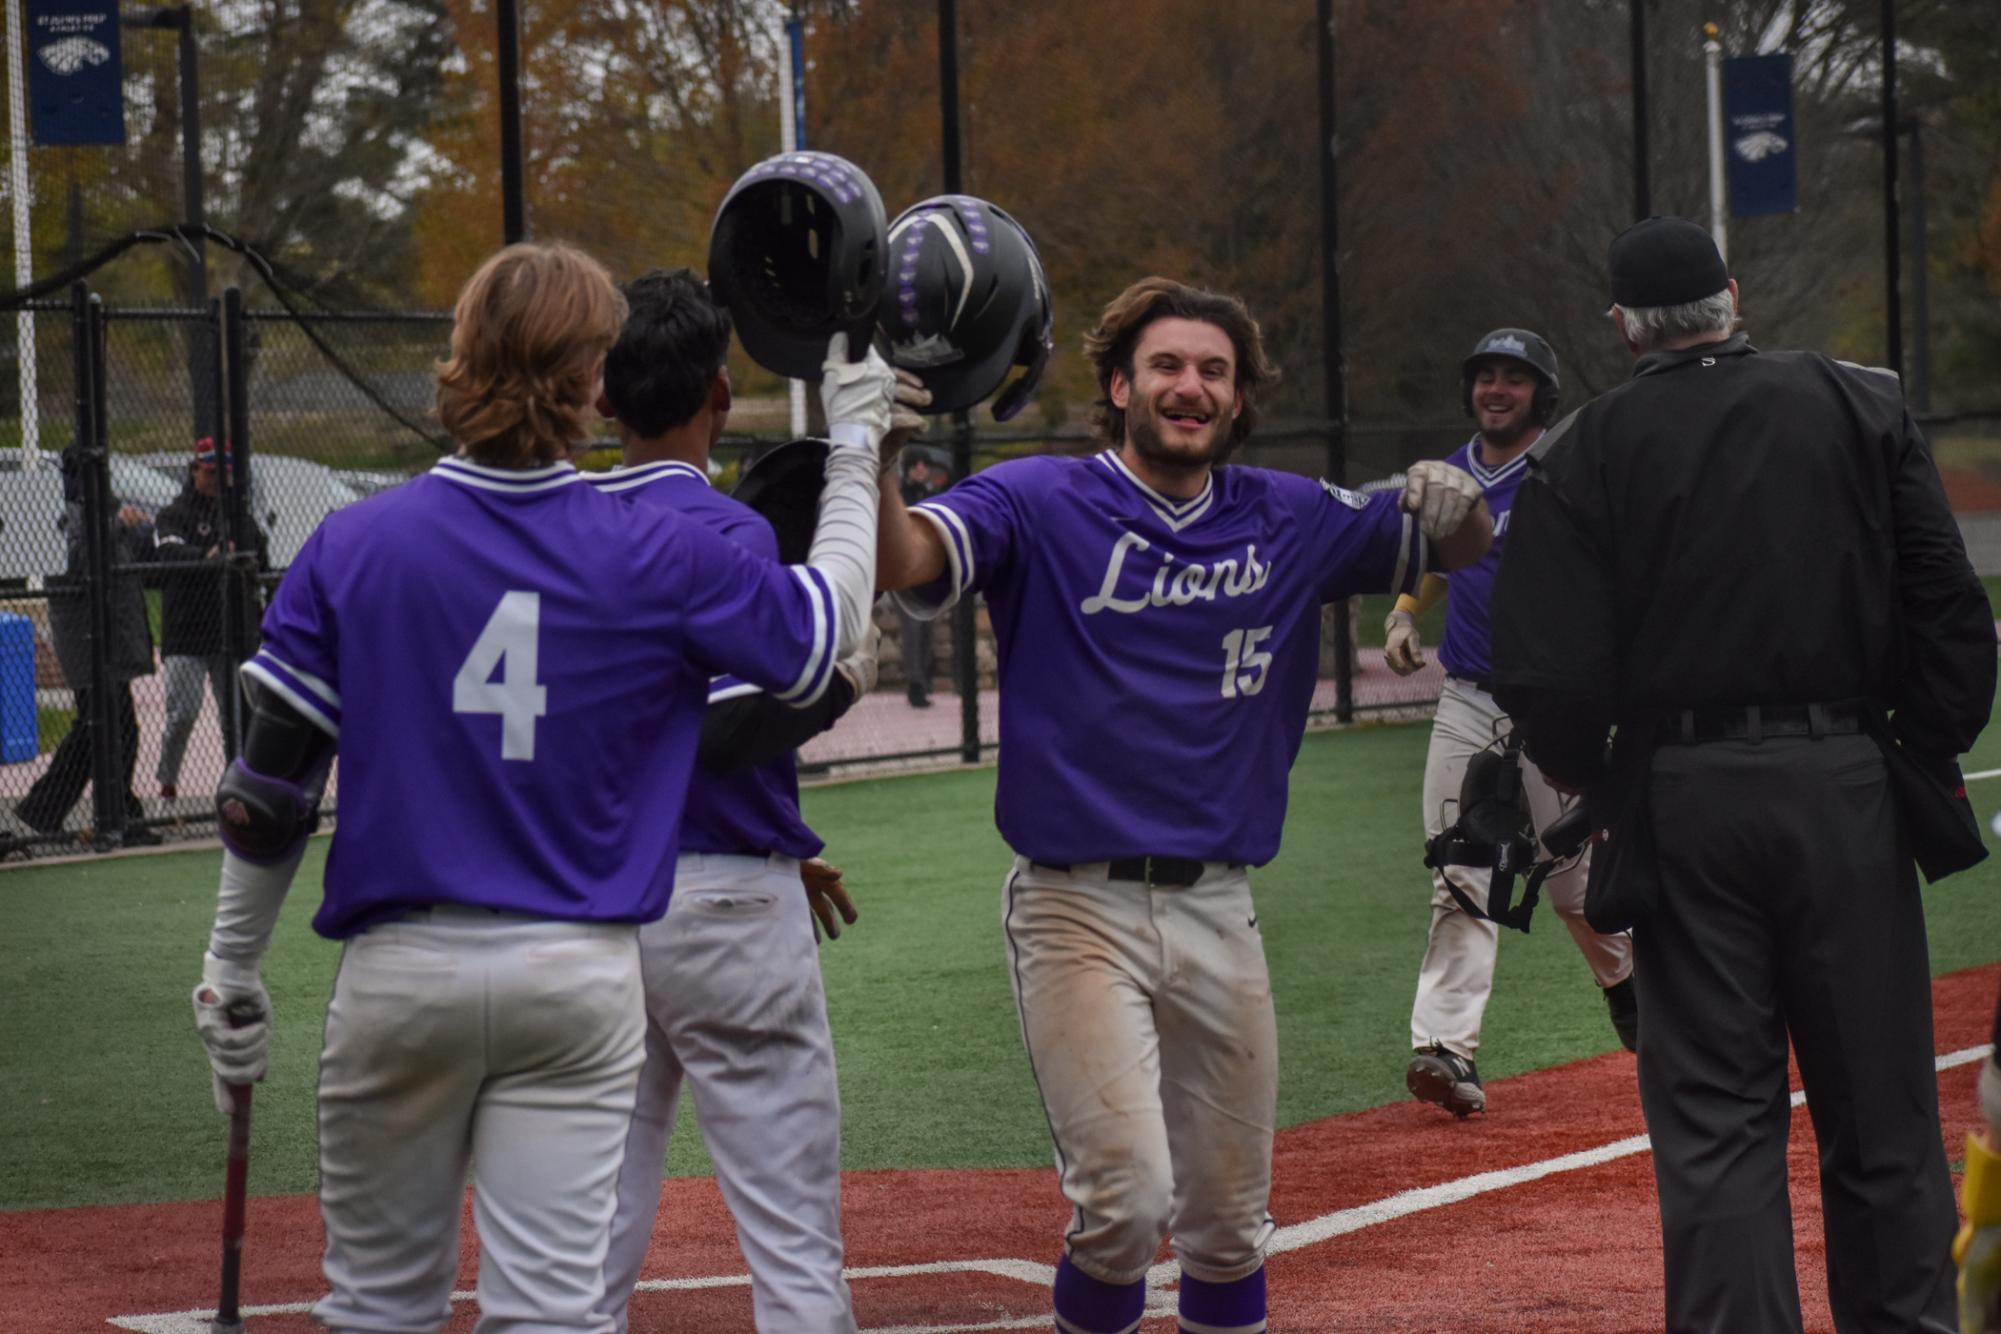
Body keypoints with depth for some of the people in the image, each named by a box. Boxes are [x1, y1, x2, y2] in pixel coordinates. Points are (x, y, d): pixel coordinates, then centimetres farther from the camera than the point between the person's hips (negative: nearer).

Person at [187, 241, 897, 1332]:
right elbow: (830, 624, 12)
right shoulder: (651, 558, -4)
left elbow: (268, 790, 0)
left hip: (399, 973, 1)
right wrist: (854, 444, 24)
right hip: (579, 972, 0)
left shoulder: (352, 548, -2)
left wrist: (230, 972, 10)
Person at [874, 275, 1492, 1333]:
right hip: (1078, 906, -5)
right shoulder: (1039, 503, -3)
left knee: (1229, 1223, 11)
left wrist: (1451, 501, -9)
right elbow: (902, 559, -19)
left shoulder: (1290, 522, 10)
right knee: (1128, 1197, -17)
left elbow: (1461, 548, 15)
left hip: (1219, 914, 5)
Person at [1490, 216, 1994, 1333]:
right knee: (1880, 1115, 8)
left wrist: (1600, 785, 8)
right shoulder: (1862, 406, 4)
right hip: (1847, 787, 1)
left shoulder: (1591, 449, 0)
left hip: (1680, 804, -1)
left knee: (1716, 1119, 3)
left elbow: (1545, 671, -7)